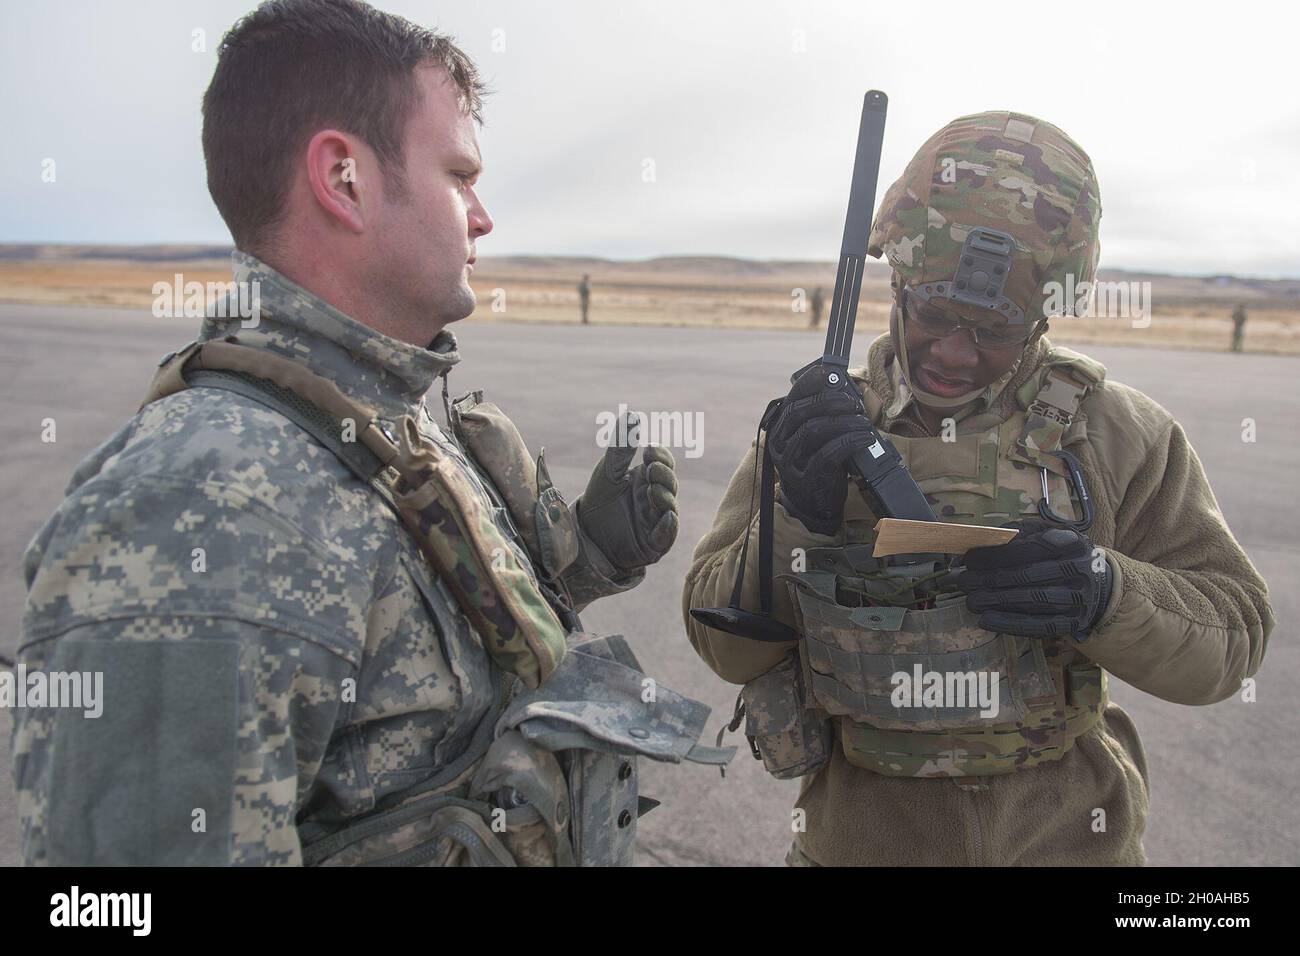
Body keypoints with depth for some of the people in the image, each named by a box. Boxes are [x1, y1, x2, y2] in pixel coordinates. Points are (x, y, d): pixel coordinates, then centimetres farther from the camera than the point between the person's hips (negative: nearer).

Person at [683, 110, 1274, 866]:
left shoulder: (1116, 434, -6)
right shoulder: (813, 428, -7)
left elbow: (1229, 633, -4)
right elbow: (725, 646, -9)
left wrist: (1102, 594, -24)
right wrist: (797, 525, -27)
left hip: (1064, 836, 1)